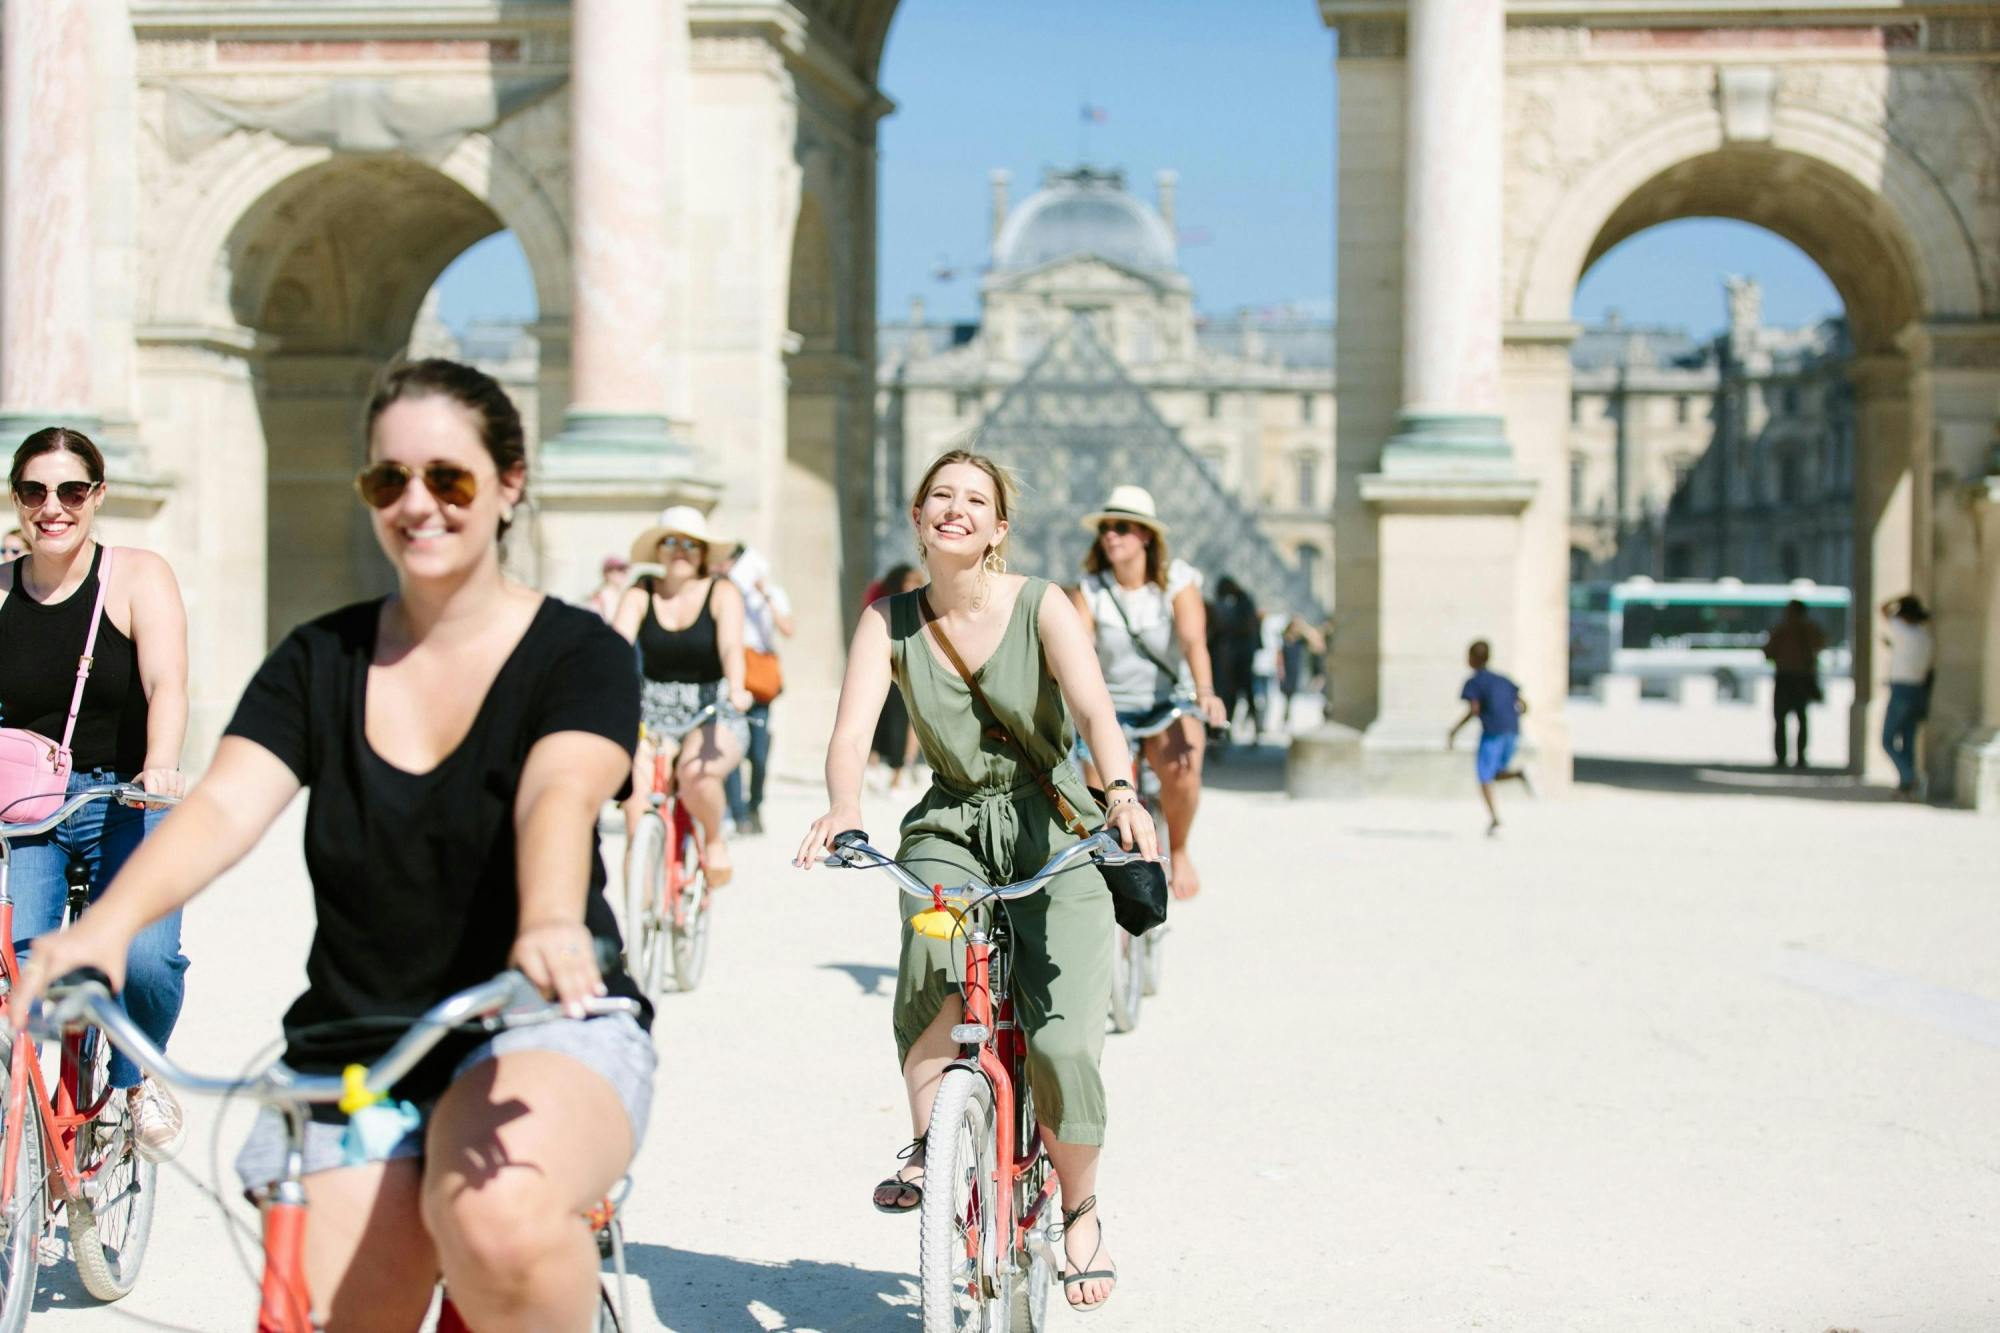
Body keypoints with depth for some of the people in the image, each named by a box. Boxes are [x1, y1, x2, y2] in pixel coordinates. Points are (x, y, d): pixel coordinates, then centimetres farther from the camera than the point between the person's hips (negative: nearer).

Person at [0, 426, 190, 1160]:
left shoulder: (138, 577, -2)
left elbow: (167, 685, -16)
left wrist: (160, 766, -35)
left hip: (126, 804, -1)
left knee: (142, 957, -22)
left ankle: (138, 1076, 11)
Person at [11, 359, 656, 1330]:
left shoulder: (577, 655, -2)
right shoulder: (320, 662, 7)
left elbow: (559, 796, -22)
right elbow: (226, 805, -9)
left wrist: (551, 924, -45)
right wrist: (109, 922, -29)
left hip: (543, 1031, -4)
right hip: (349, 1056, 4)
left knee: (496, 1217, -35)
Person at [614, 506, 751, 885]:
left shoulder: (722, 593, -2)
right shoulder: (639, 595, 3)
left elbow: (731, 646, -18)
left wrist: (735, 688, -38)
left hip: (713, 715, -2)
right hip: (652, 716, 2)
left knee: (696, 773, -33)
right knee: (637, 803, -19)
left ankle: (715, 840, -2)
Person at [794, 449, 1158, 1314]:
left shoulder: (1041, 608, -8)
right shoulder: (891, 619, -1)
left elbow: (1095, 710, -22)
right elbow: (853, 727, -14)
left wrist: (1122, 793, -43)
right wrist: (844, 808, -36)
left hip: (1051, 829, -2)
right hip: (949, 827, 2)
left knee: (1062, 1040, -15)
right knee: (933, 955, -33)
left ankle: (1081, 1212, 11)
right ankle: (928, 1144, -12)